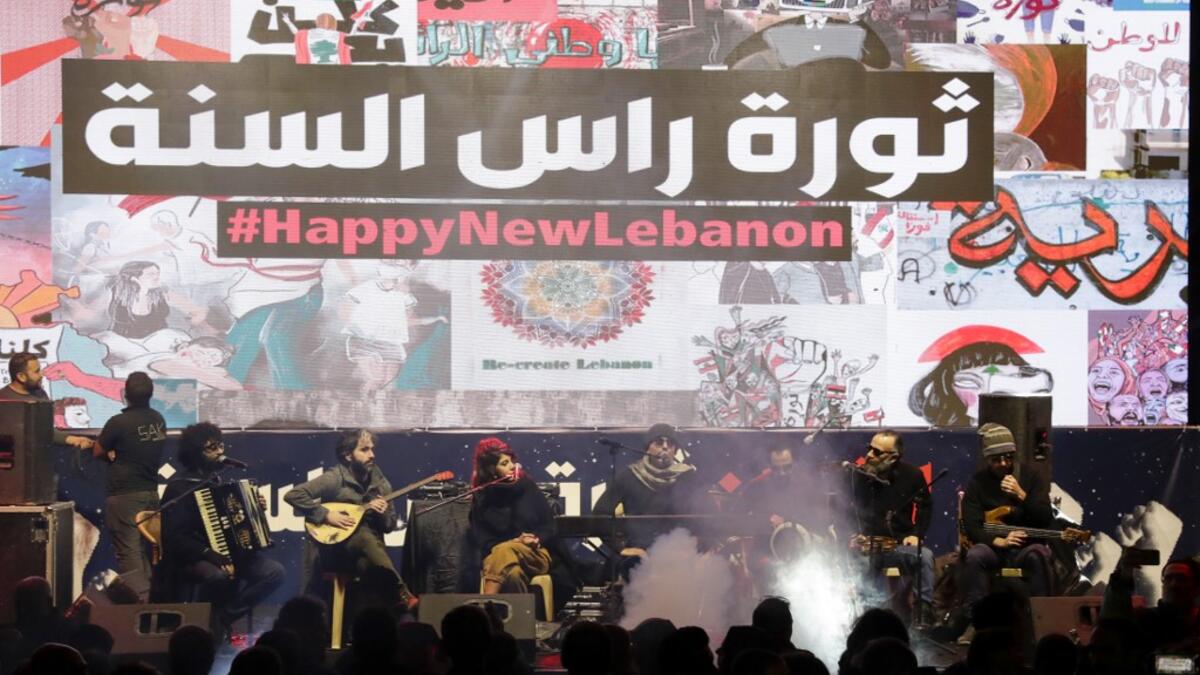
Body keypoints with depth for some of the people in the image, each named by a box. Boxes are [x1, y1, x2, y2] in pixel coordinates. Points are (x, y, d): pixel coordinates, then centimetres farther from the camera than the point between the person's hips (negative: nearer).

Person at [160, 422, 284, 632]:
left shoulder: (216, 479, 13)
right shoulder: (180, 486, -13)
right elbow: (175, 538, -22)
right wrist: (213, 557, -30)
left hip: (226, 552, 8)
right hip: (191, 558, -8)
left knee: (275, 571, -10)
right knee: (219, 576, -40)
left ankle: (225, 615, -6)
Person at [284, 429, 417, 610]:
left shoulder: (380, 483, 9)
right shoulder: (335, 478, -7)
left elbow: (391, 525, 15)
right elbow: (293, 495, -14)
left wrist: (382, 515, -8)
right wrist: (326, 515, -19)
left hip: (371, 547, 4)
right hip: (339, 545, -4)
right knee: (365, 535, -39)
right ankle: (400, 594, -50)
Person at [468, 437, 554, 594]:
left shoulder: (527, 487, 8)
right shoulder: (481, 498, 6)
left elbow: (549, 524, 11)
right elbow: (481, 538, 1)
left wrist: (537, 539, -11)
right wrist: (514, 540, -13)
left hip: (535, 554, 1)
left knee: (506, 551, -37)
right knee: (514, 572, -41)